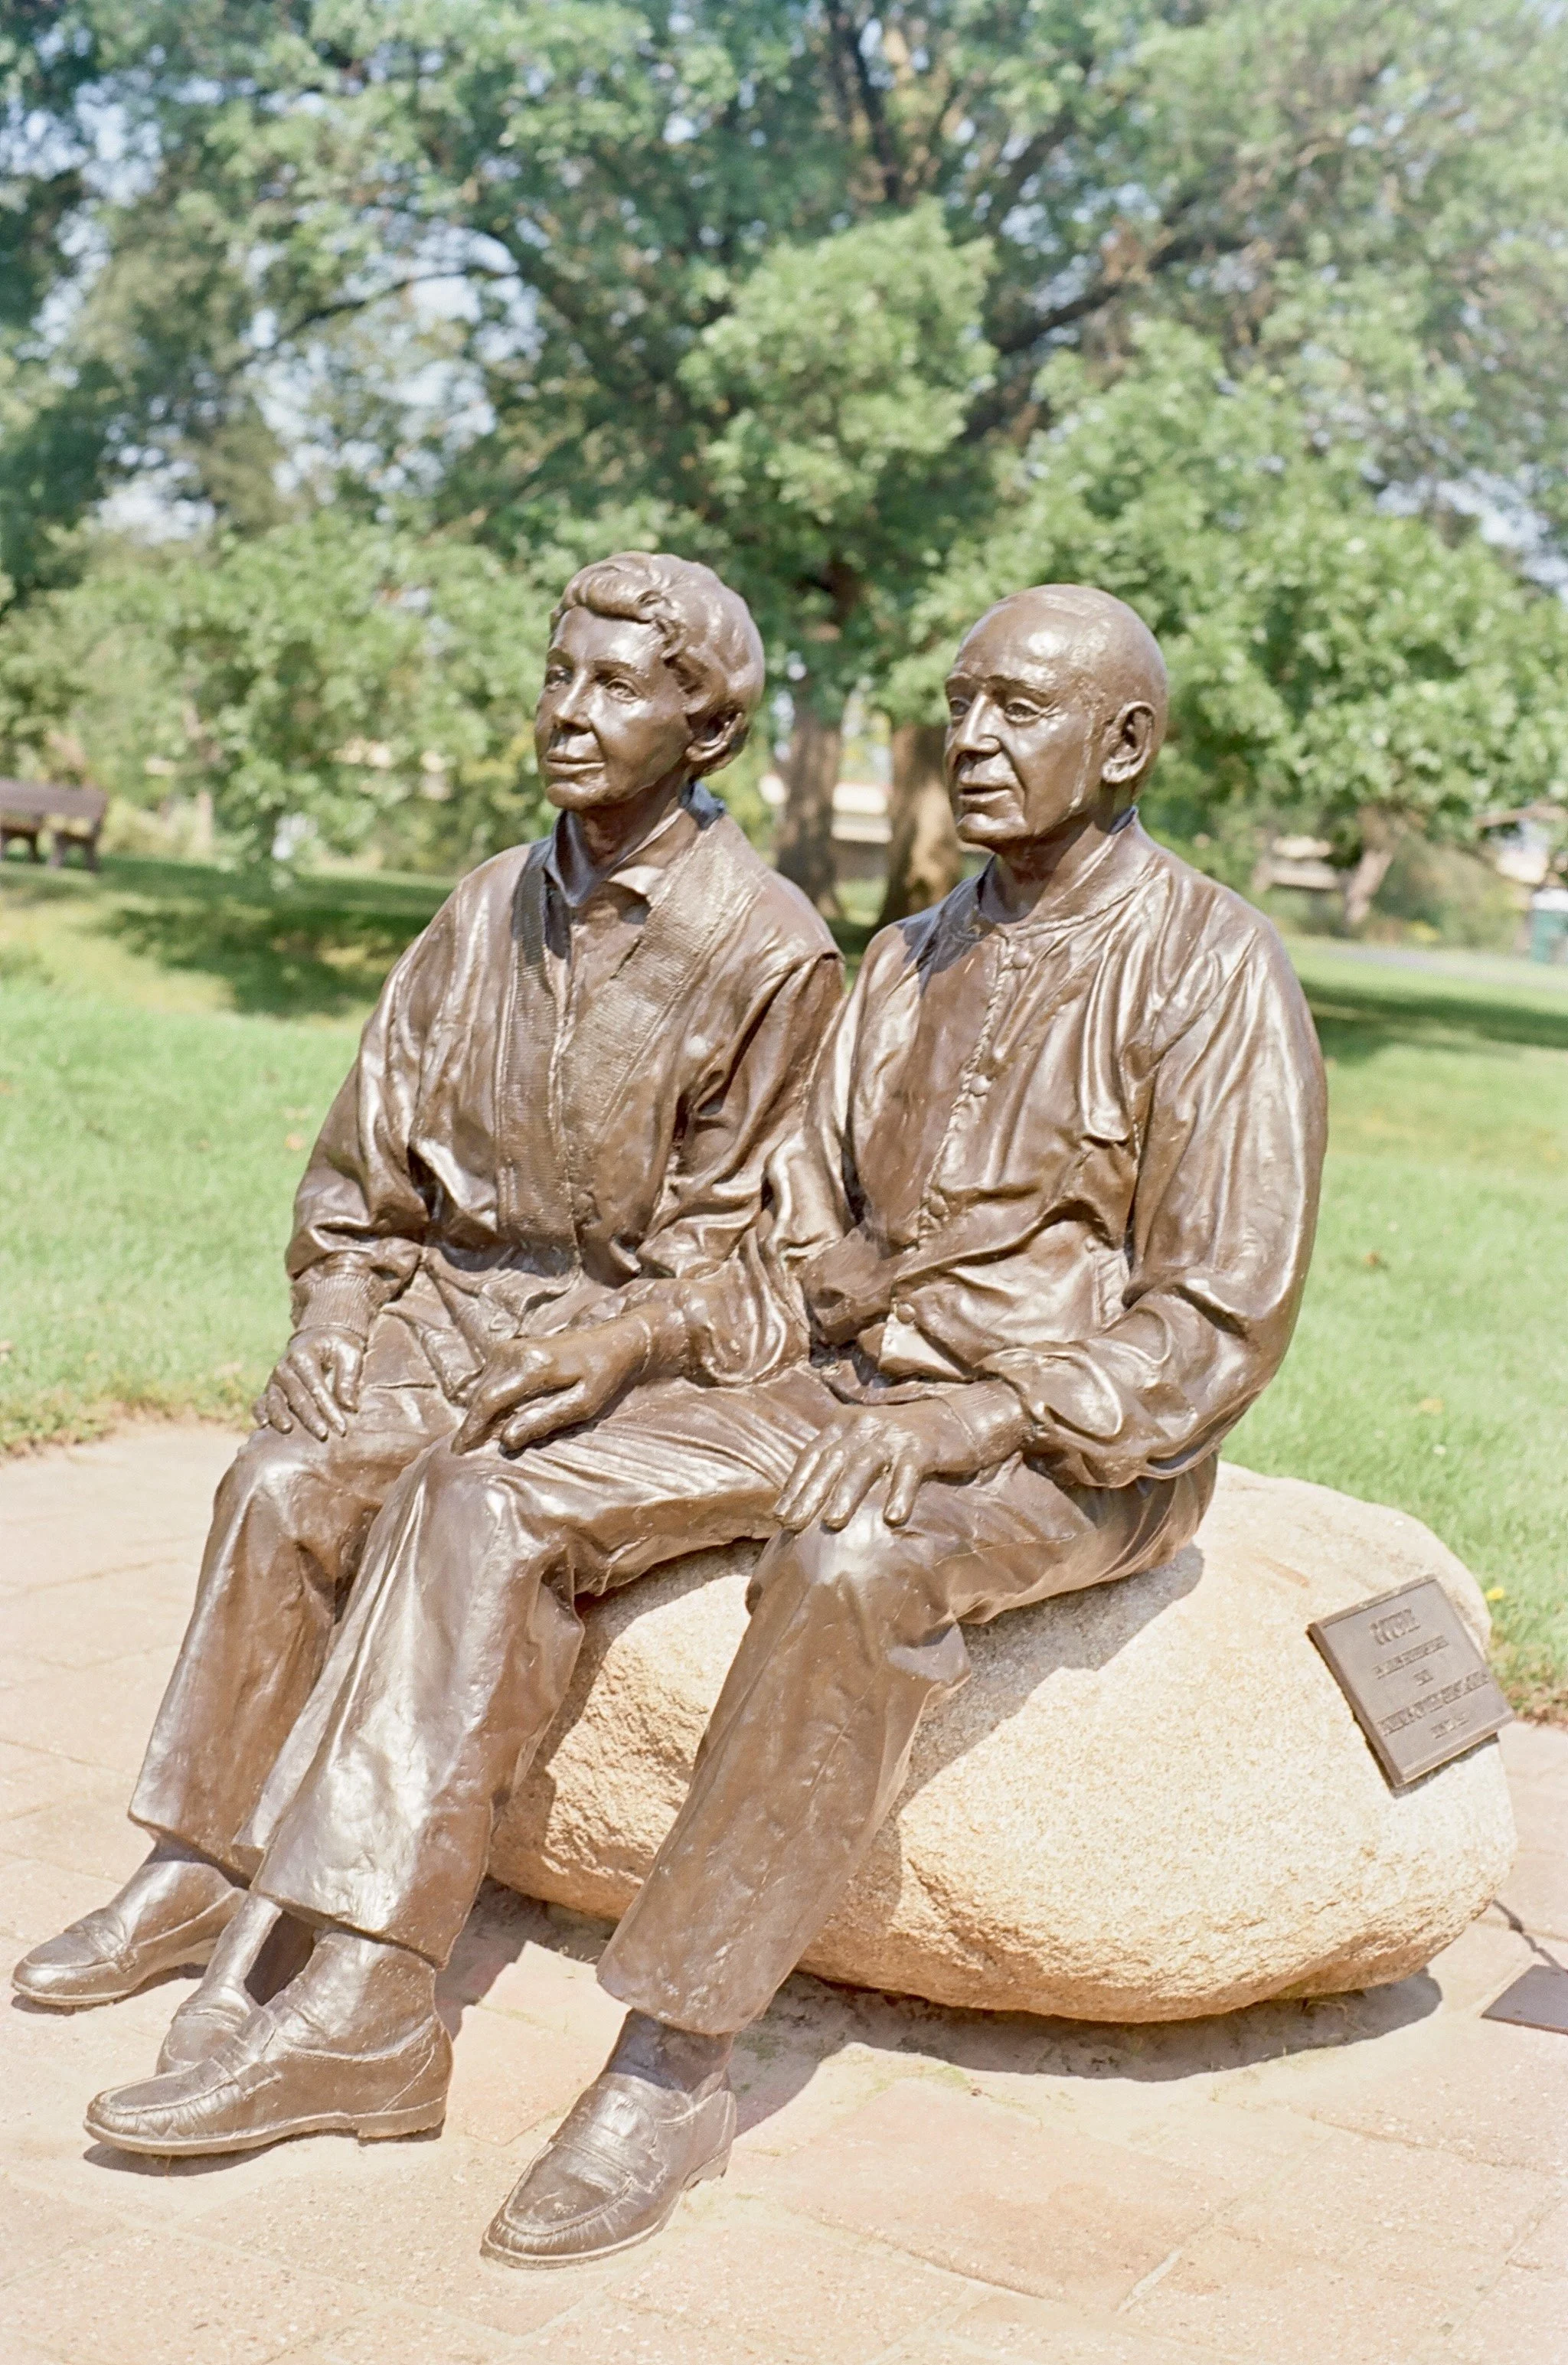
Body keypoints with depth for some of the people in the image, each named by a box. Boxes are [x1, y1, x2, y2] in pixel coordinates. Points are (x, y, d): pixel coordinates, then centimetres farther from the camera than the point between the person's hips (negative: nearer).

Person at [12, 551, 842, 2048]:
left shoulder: (768, 950, -7)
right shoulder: (490, 909, 9)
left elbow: (724, 1249, -8)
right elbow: (365, 1160, 12)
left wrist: (571, 1375, -18)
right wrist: (330, 1331, -2)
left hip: (616, 1335, -4)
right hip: (440, 1295, 5)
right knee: (285, 1485, -22)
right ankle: (198, 1868, -15)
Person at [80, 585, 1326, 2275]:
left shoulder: (1212, 971, -9)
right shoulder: (913, 961, 12)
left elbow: (1216, 1326, -15)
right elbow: (806, 1244, 13)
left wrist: (967, 1424, -27)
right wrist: (633, 1347, -5)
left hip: (1079, 1446, -6)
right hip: (852, 1382, 7)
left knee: (849, 1568, -39)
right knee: (491, 1492, -12)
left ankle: (675, 2062, -26)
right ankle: (362, 2005, -15)